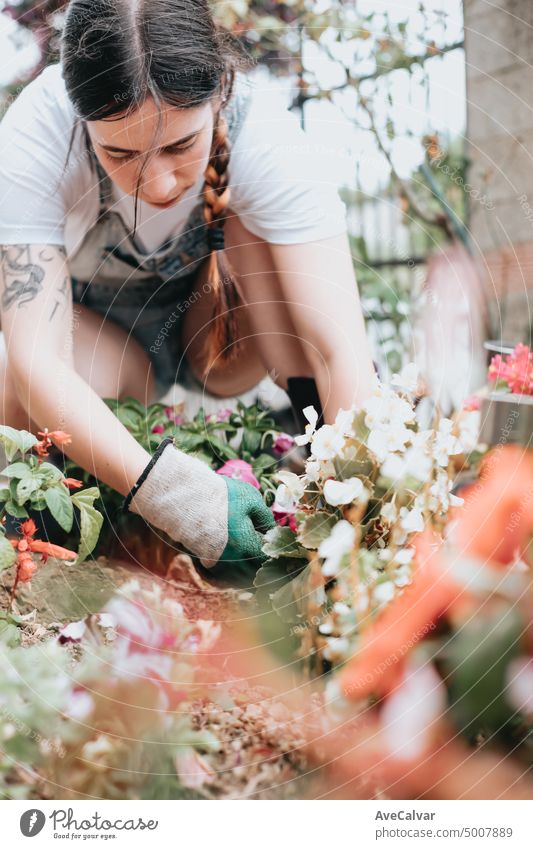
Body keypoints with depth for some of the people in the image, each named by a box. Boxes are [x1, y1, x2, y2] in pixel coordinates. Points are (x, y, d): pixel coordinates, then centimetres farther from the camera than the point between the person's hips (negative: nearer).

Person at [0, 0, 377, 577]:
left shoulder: (265, 137, -32)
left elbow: (344, 350, -38)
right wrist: (170, 493, -50)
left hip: (214, 324, 1)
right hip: (98, 327, 0)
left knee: (253, 219, -30)